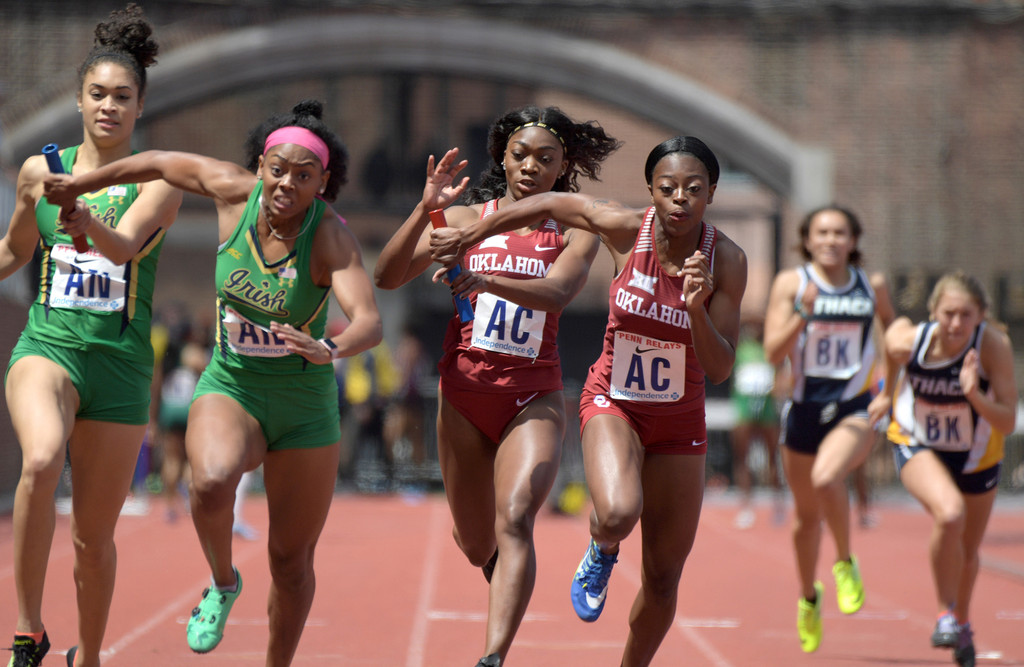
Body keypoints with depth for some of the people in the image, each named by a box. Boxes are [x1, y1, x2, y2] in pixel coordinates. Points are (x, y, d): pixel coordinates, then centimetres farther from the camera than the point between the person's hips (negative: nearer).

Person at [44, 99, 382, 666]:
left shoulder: (329, 235, -19)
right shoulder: (235, 191, -10)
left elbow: (370, 322, -33)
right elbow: (165, 163, 10)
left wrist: (331, 349, -54)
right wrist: (83, 183, 20)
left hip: (305, 406, -1)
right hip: (229, 388, 1)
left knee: (291, 560, 6)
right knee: (213, 481, -33)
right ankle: (222, 584, -3)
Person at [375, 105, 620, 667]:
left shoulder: (574, 234, 1)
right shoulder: (465, 219, 4)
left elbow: (556, 292, -20)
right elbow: (387, 276, -5)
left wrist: (484, 280, -37)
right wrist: (426, 209, -20)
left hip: (534, 398, -2)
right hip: (463, 394, 2)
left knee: (514, 520, -24)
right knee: (476, 546, 11)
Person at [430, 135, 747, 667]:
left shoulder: (726, 260, -14)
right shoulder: (626, 229, -17)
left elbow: (719, 370, -14)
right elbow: (551, 204, 1)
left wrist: (697, 308, -32)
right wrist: (467, 239, 8)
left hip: (680, 420, 2)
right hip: (612, 401, -2)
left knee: (662, 581, 6)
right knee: (618, 512, -34)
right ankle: (601, 553, 4)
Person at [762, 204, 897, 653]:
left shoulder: (873, 286, 1)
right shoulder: (790, 283, -4)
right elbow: (773, 352, -11)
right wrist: (803, 315, -26)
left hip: (854, 411, -1)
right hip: (804, 409, 1)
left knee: (826, 478, -31)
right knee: (807, 515, 14)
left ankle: (846, 565, -6)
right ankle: (808, 599, 39)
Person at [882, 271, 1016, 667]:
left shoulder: (995, 345, -31)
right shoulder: (907, 340, -28)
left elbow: (1007, 423, -29)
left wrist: (975, 395, -46)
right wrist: (888, 392, 12)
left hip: (977, 455, 2)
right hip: (918, 446, -1)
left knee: (967, 552, 20)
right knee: (949, 513, -32)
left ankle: (962, 620, 53)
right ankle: (945, 614, -9)